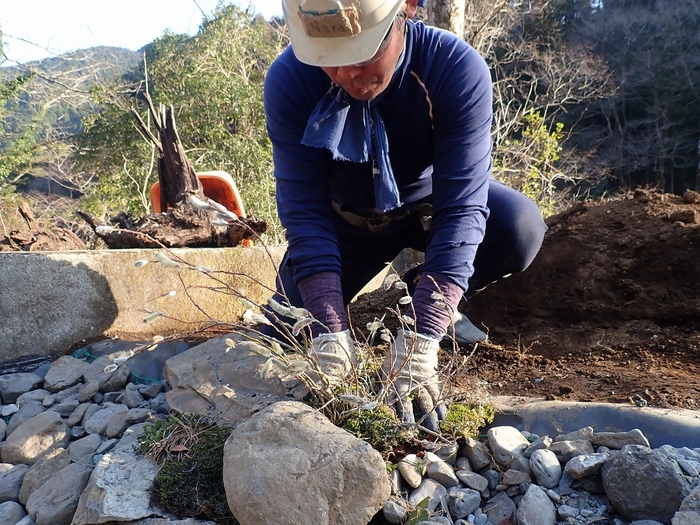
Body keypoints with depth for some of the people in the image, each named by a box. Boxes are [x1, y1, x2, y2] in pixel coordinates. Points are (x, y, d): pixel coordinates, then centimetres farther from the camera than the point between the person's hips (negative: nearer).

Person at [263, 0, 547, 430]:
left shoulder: (457, 68, -32)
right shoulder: (289, 81, -28)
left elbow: (462, 206, -37)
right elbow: (305, 210, -29)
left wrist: (421, 337, -45)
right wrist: (330, 333, -39)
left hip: (429, 202, 0)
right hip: (347, 217, 1)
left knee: (521, 229, -30)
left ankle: (439, 305, 2)